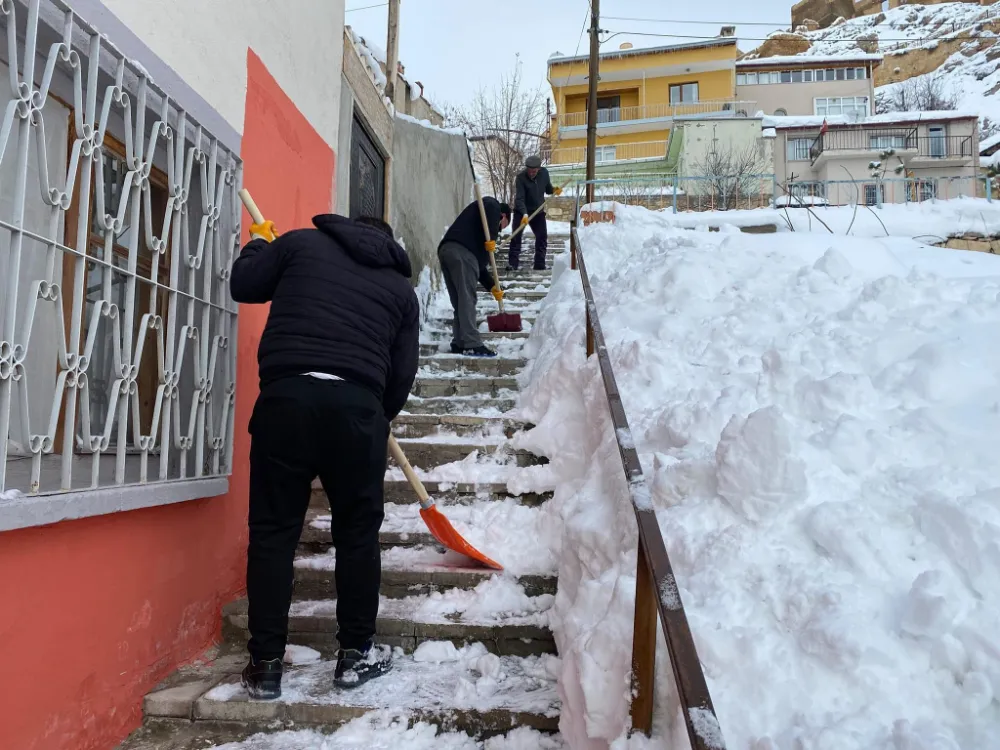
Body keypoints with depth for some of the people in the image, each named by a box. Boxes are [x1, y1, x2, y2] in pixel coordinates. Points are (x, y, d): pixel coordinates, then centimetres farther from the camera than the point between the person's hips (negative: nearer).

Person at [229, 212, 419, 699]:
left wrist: (258, 244, 39)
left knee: (273, 529, 8)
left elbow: (243, 286, 20)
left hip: (286, 395, 0)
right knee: (358, 530, 13)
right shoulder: (401, 286, 20)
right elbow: (402, 373, 14)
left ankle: (265, 664, 13)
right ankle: (356, 653, 22)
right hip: (357, 403, 1)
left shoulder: (301, 242, 16)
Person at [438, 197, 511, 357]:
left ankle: (459, 343, 14)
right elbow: (491, 208, -11)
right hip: (461, 250, -9)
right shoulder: (493, 205, 19)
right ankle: (472, 345, -12)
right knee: (467, 299, -10)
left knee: (460, 302, 12)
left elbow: (480, 264, 34)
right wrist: (491, 238, -10)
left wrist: (492, 287, 31)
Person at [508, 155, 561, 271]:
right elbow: (519, 198, -29)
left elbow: (547, 189, 6)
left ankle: (539, 265, 9)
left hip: (538, 210, 4)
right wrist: (524, 214, -43)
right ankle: (513, 263, -8)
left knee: (542, 237, 2)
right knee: (516, 236, -10)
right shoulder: (521, 178, -22)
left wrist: (554, 190, -17)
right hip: (521, 211, -4)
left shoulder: (544, 173, -9)